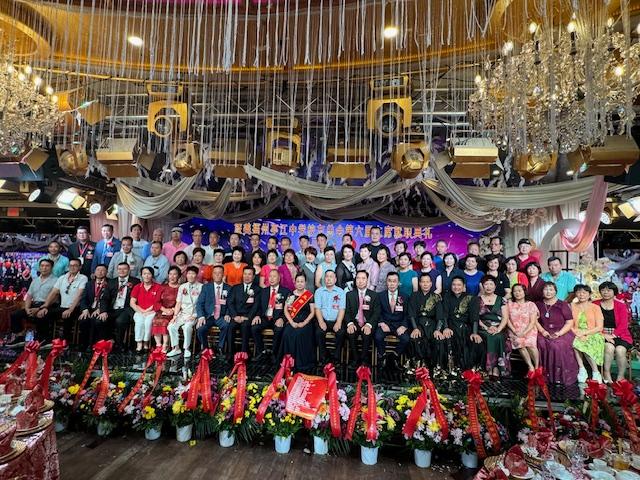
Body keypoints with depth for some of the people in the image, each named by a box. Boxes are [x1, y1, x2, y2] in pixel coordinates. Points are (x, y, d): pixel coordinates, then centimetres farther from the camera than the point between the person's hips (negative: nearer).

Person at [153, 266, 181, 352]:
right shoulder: (163, 287, 17)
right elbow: (157, 302, 9)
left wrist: (173, 310, -15)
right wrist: (164, 309, -8)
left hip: (175, 312, -3)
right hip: (162, 311, 3)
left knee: (165, 322, -29)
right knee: (156, 321, -25)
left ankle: (165, 345, -21)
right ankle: (158, 345, -17)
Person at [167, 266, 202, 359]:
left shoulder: (201, 287, -2)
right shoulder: (182, 287, 12)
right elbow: (178, 303, 10)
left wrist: (194, 316, -14)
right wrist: (175, 315, -3)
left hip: (194, 314, -4)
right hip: (183, 313, 5)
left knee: (187, 326, -31)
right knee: (171, 326, -18)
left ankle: (187, 349, -13)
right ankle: (176, 348, -1)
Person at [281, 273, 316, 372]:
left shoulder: (310, 296, 2)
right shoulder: (291, 295, 10)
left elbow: (312, 312, 0)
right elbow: (286, 310, 7)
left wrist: (304, 323, -12)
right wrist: (291, 322, -7)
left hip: (305, 322, -2)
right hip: (292, 322, 3)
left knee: (300, 334, -29)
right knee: (287, 334, -24)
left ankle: (302, 364, -13)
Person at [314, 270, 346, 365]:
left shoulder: (341, 292, 7)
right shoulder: (319, 291, 9)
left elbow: (342, 309, -1)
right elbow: (317, 308, 1)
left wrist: (338, 322, -17)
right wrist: (321, 322, -15)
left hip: (336, 321, 0)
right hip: (323, 320, 0)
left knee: (341, 333, -28)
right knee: (319, 332, -28)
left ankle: (336, 358, -11)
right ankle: (323, 358, -11)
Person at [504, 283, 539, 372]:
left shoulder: (531, 304, 8)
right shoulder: (509, 304, 11)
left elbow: (533, 322, 0)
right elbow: (506, 319, 3)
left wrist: (524, 333, -13)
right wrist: (515, 331, -10)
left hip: (529, 331, 0)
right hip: (514, 331, 0)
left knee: (530, 344, -28)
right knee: (519, 342, -29)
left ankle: (537, 368, -14)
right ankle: (531, 367, -20)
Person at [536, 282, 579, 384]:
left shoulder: (562, 305, 4)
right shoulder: (538, 305, 13)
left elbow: (570, 322, 0)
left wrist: (559, 333, -13)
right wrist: (543, 331, -7)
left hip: (562, 332, -2)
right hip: (545, 333, 2)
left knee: (558, 345, -32)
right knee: (541, 344, -29)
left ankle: (562, 375, -17)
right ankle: (545, 374, -19)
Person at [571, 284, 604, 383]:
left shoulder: (595, 307, 6)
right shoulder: (572, 306, 12)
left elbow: (599, 328, -2)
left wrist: (584, 333, -15)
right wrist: (577, 333, -14)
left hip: (593, 335, -2)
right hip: (576, 335, 2)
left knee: (585, 345, -33)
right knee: (574, 342, -33)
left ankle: (595, 372, -18)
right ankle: (582, 369, -22)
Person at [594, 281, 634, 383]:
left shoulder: (621, 305, 6)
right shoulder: (595, 305, 6)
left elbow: (623, 324, -3)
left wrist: (613, 335, -16)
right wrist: (604, 335, -14)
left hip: (619, 335, 1)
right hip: (602, 335, 0)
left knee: (620, 350, -28)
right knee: (609, 347, -30)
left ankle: (621, 377, -12)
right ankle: (607, 374, -17)